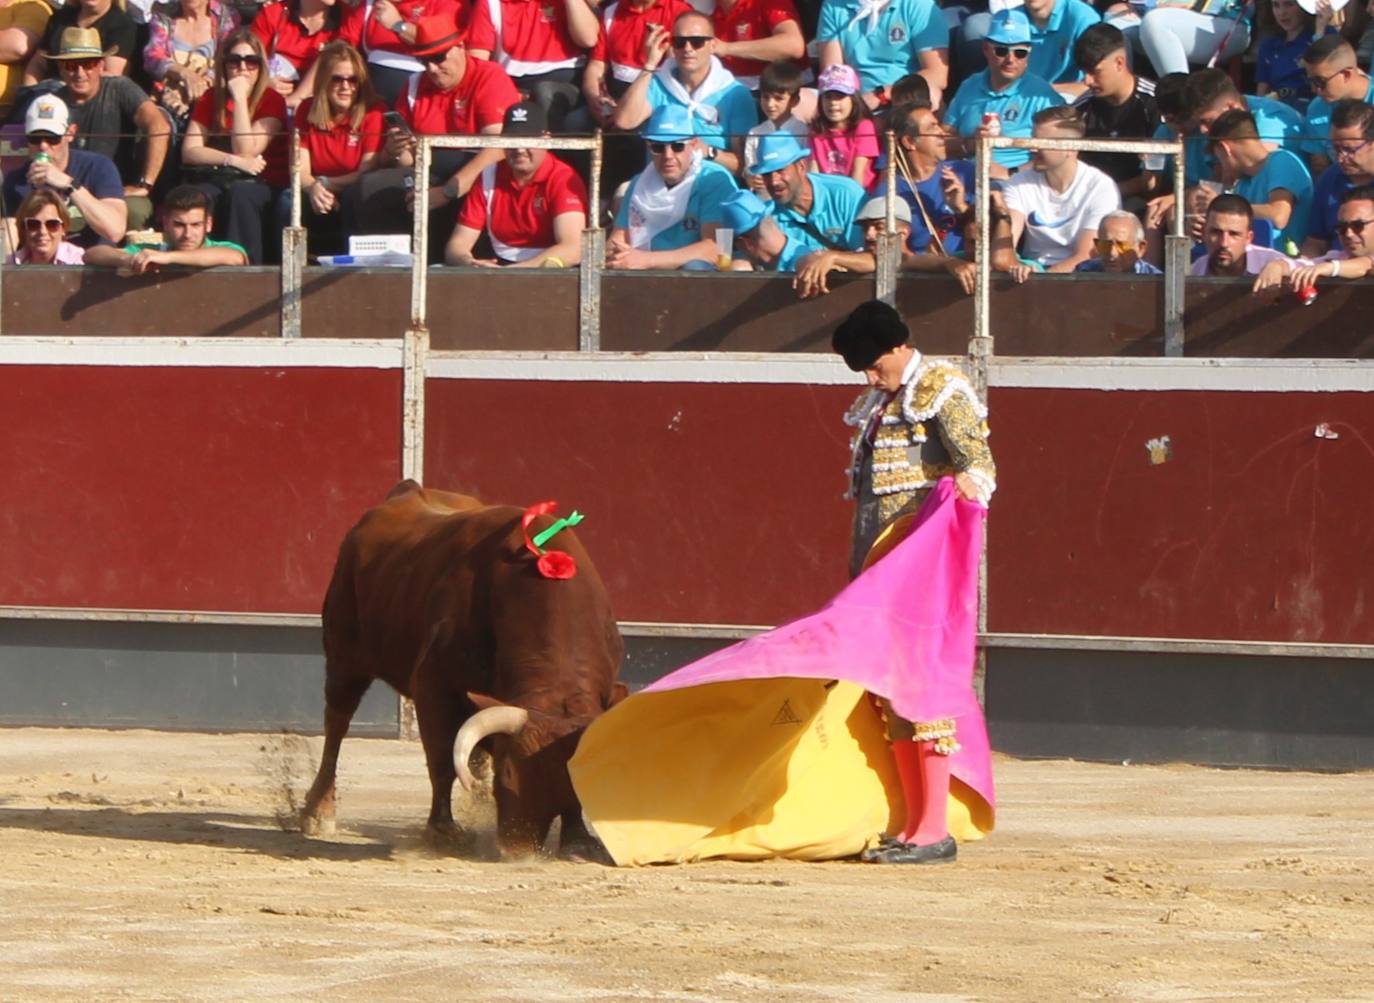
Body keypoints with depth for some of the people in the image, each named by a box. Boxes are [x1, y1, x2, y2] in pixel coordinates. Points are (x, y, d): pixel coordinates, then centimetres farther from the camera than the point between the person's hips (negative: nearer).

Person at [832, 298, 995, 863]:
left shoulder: (941, 392, -6)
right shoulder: (876, 405, 19)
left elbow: (979, 463, -17)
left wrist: (970, 483, -40)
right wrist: (858, 568, 21)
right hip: (880, 559, 9)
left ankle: (935, 832, -11)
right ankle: (913, 827, 10)